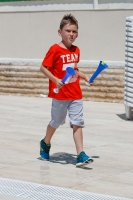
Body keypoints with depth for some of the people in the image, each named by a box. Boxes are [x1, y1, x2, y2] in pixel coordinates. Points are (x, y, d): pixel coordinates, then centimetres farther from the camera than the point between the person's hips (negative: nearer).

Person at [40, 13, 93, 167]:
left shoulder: (76, 50, 7)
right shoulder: (55, 49, -12)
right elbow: (43, 68, -13)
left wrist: (84, 76, 6)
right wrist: (55, 80, -24)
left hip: (76, 95, 4)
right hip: (60, 94, -4)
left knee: (77, 124, -2)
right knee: (56, 121, 12)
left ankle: (80, 155, -6)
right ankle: (45, 144, 39)